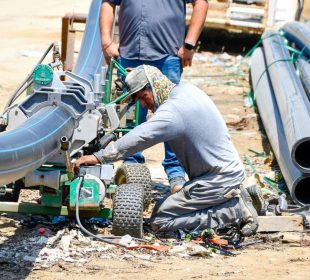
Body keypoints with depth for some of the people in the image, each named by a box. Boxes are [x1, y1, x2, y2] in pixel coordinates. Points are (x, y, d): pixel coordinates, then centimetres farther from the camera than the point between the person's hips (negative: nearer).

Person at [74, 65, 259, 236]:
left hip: (217, 180, -10)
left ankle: (235, 211, -9)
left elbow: (137, 139, -26)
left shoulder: (173, 111, -22)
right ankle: (236, 197, 10)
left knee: (160, 221, -12)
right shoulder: (188, 90, 7)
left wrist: (99, 157, -22)